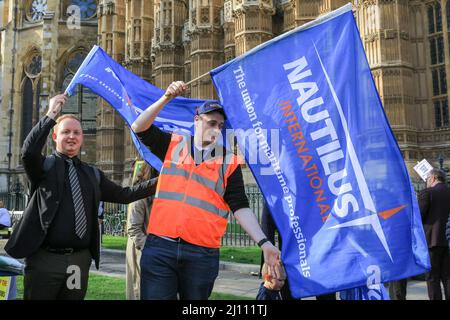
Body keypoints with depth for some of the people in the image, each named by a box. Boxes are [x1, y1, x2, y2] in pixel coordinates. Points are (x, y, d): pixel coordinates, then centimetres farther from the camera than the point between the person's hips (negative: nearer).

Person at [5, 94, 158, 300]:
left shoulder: (93, 174, 14)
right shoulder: (45, 166, 2)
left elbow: (123, 195, 12)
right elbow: (28, 152, -20)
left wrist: (159, 183, 5)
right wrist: (51, 115, -19)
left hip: (80, 259, 4)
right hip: (45, 258, -4)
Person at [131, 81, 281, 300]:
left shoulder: (229, 162, 7)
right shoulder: (173, 145, 11)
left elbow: (240, 207, 3)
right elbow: (139, 128, 4)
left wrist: (263, 243, -9)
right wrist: (166, 99, -7)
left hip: (202, 254, 0)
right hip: (159, 247, 0)